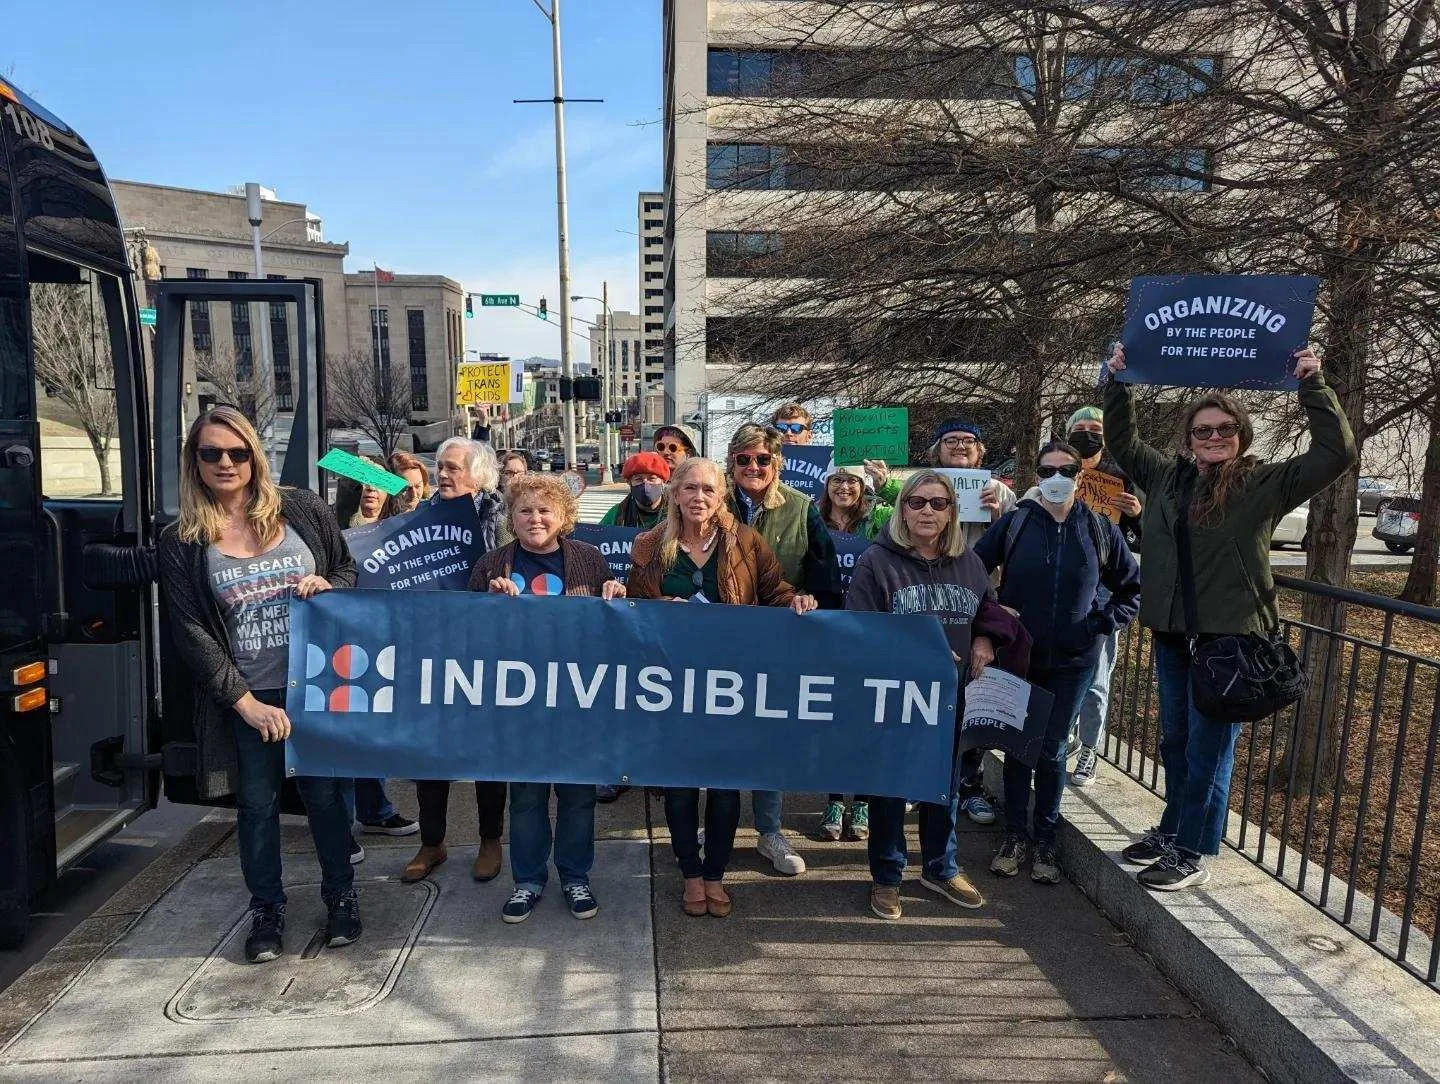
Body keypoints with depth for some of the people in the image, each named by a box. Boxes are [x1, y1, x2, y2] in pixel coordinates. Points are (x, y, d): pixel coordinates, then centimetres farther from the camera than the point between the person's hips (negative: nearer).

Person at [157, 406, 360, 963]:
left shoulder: (302, 510, 0)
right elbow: (190, 633, -5)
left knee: (323, 792, 11)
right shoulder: (181, 542, -2)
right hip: (246, 698, 0)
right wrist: (246, 702, -10)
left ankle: (341, 895, 30)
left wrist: (329, 587, -13)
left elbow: (349, 568, 12)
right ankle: (267, 908, 31)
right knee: (257, 804, 12)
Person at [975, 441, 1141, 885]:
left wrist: (1103, 622, 0)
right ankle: (1015, 835, 22)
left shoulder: (1100, 529, 1)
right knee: (1017, 746, 8)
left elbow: (1134, 586, 11)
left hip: (1072, 662, 1)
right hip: (1017, 657, 0)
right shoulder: (1013, 523, -3)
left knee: (1052, 750, 7)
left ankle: (1045, 839, 22)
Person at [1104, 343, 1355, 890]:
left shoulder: (1265, 484, -5)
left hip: (1229, 639, -5)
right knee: (1174, 741, 19)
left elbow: (1337, 453, -10)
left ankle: (1192, 854, 16)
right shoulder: (1167, 476, 7)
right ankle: (1172, 830, 36)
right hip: (1171, 633, 5)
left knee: (1208, 749, 3)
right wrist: (1117, 382, 10)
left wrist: (1312, 386, -13)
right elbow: (1121, 441, 18)